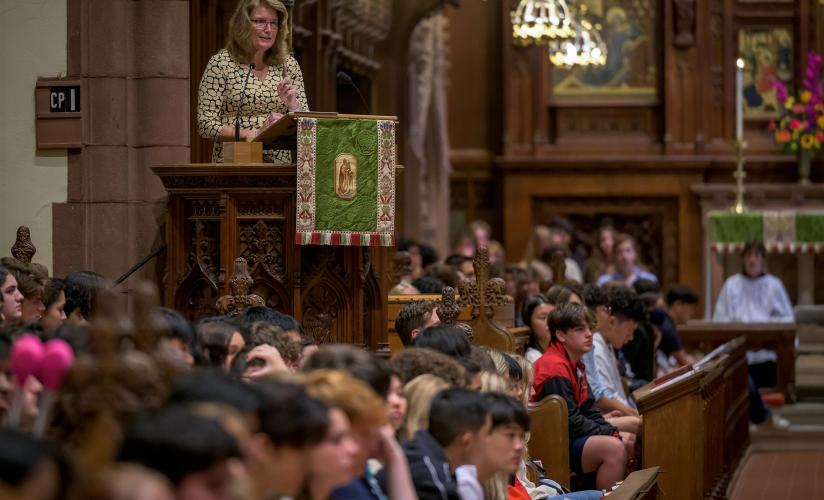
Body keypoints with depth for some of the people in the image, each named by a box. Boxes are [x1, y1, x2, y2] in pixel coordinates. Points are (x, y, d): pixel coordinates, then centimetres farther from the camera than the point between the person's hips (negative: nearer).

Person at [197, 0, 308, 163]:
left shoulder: (288, 65, 11)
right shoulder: (221, 63, 0)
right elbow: (206, 124, -4)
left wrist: (293, 105, -7)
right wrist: (251, 134, -13)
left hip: (280, 162, 3)